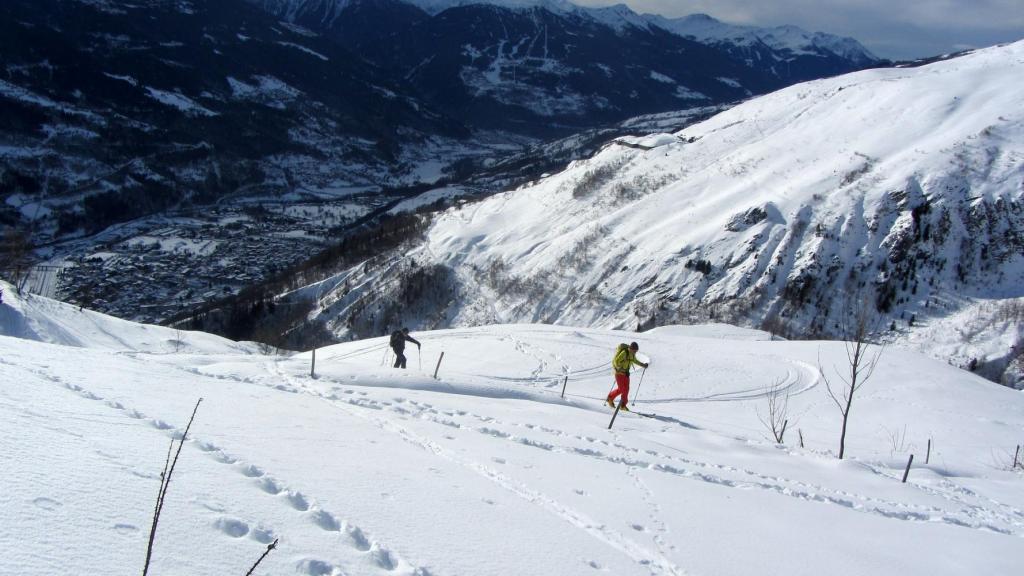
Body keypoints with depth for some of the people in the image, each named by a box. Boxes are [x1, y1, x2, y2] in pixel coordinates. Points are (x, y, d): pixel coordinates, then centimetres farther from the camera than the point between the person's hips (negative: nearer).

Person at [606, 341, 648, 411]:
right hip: (619, 372, -7)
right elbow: (616, 361, -24)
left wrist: (643, 364, 18)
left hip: (625, 373, 7)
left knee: (626, 389, 5)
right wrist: (621, 369, -24)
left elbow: (634, 360, 22)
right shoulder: (624, 353, -23)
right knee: (621, 389, -9)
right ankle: (610, 397, 12)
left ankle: (623, 405, 15)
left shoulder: (632, 354, 2)